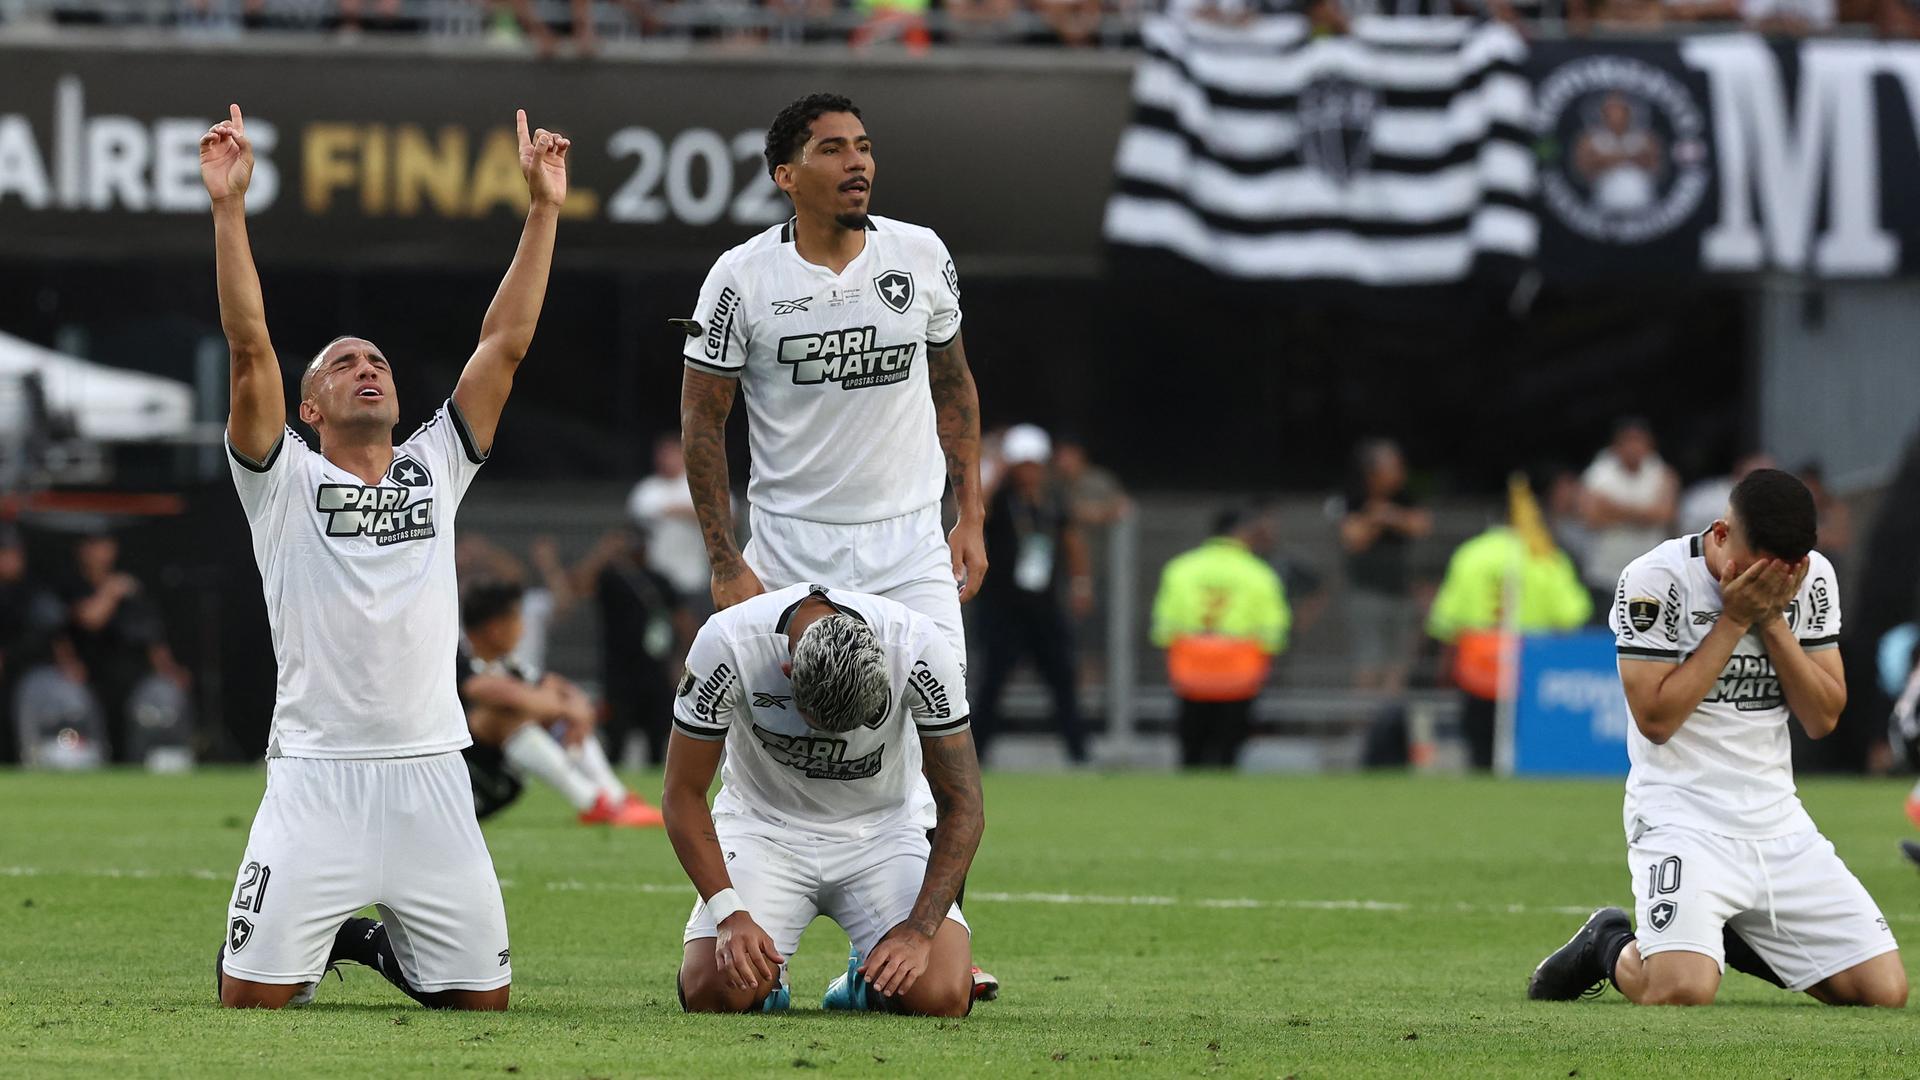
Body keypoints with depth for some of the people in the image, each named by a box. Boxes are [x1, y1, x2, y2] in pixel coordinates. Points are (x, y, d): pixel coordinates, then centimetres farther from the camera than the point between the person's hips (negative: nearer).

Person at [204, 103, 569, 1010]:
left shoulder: (435, 468, 15)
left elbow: (503, 346, 11)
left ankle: (381, 945, 34)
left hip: (430, 773, 3)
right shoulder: (285, 479, 5)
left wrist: (542, 209, 7)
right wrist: (228, 207, -13)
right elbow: (249, 348, -5)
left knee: (482, 996, 2)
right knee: (253, 997, -10)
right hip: (315, 774, -3)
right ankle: (317, 937, 26)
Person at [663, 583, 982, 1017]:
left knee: (942, 996, -22)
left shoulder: (922, 651, -27)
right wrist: (730, 915, -28)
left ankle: (867, 977, 13)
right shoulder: (727, 645, -29)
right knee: (714, 993, -23)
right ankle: (766, 971, 14)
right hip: (765, 825, 0)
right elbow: (683, 796, -17)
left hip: (882, 829, 0)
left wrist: (918, 932, -27)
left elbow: (962, 808, -17)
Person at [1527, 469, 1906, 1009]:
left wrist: (1771, 620, -12)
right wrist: (1734, 620, -17)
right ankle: (1611, 945, 8)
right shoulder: (1655, 579, -12)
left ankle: (1731, 940, 21)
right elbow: (1655, 718, -16)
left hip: (1778, 821, 6)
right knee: (1682, 989, -30)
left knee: (1884, 989, -4)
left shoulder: (1813, 578, 3)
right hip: (1683, 817, -5)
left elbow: (1823, 718, 1)